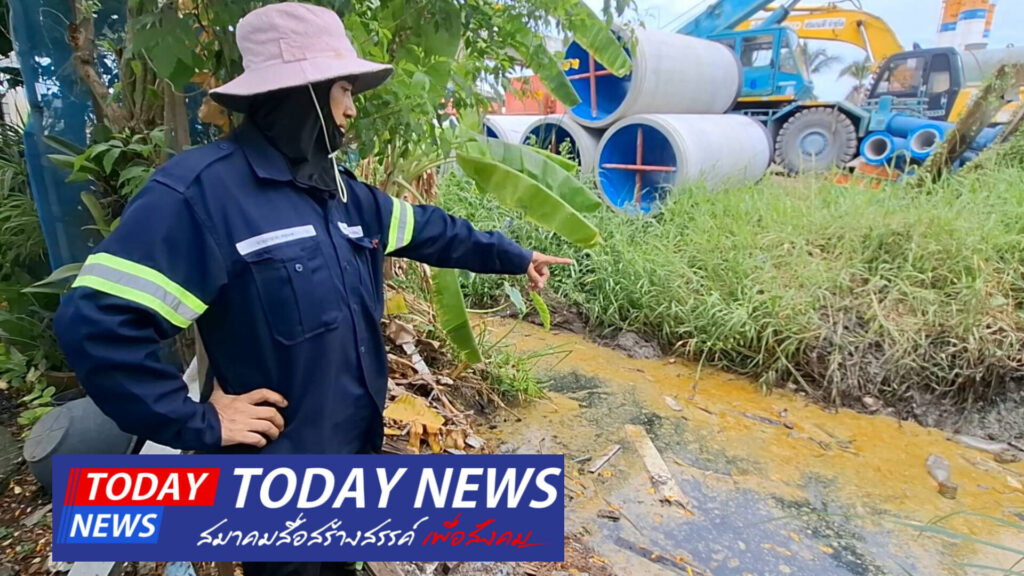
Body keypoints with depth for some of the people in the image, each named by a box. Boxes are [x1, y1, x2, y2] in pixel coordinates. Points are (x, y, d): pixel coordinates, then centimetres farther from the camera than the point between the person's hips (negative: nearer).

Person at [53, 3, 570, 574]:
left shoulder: (343, 193, 3)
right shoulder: (202, 189, -23)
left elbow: (432, 231, 13)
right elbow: (96, 321, -26)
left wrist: (517, 256, 19)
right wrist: (197, 423, -21)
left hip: (358, 444, 7)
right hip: (280, 470, -7)